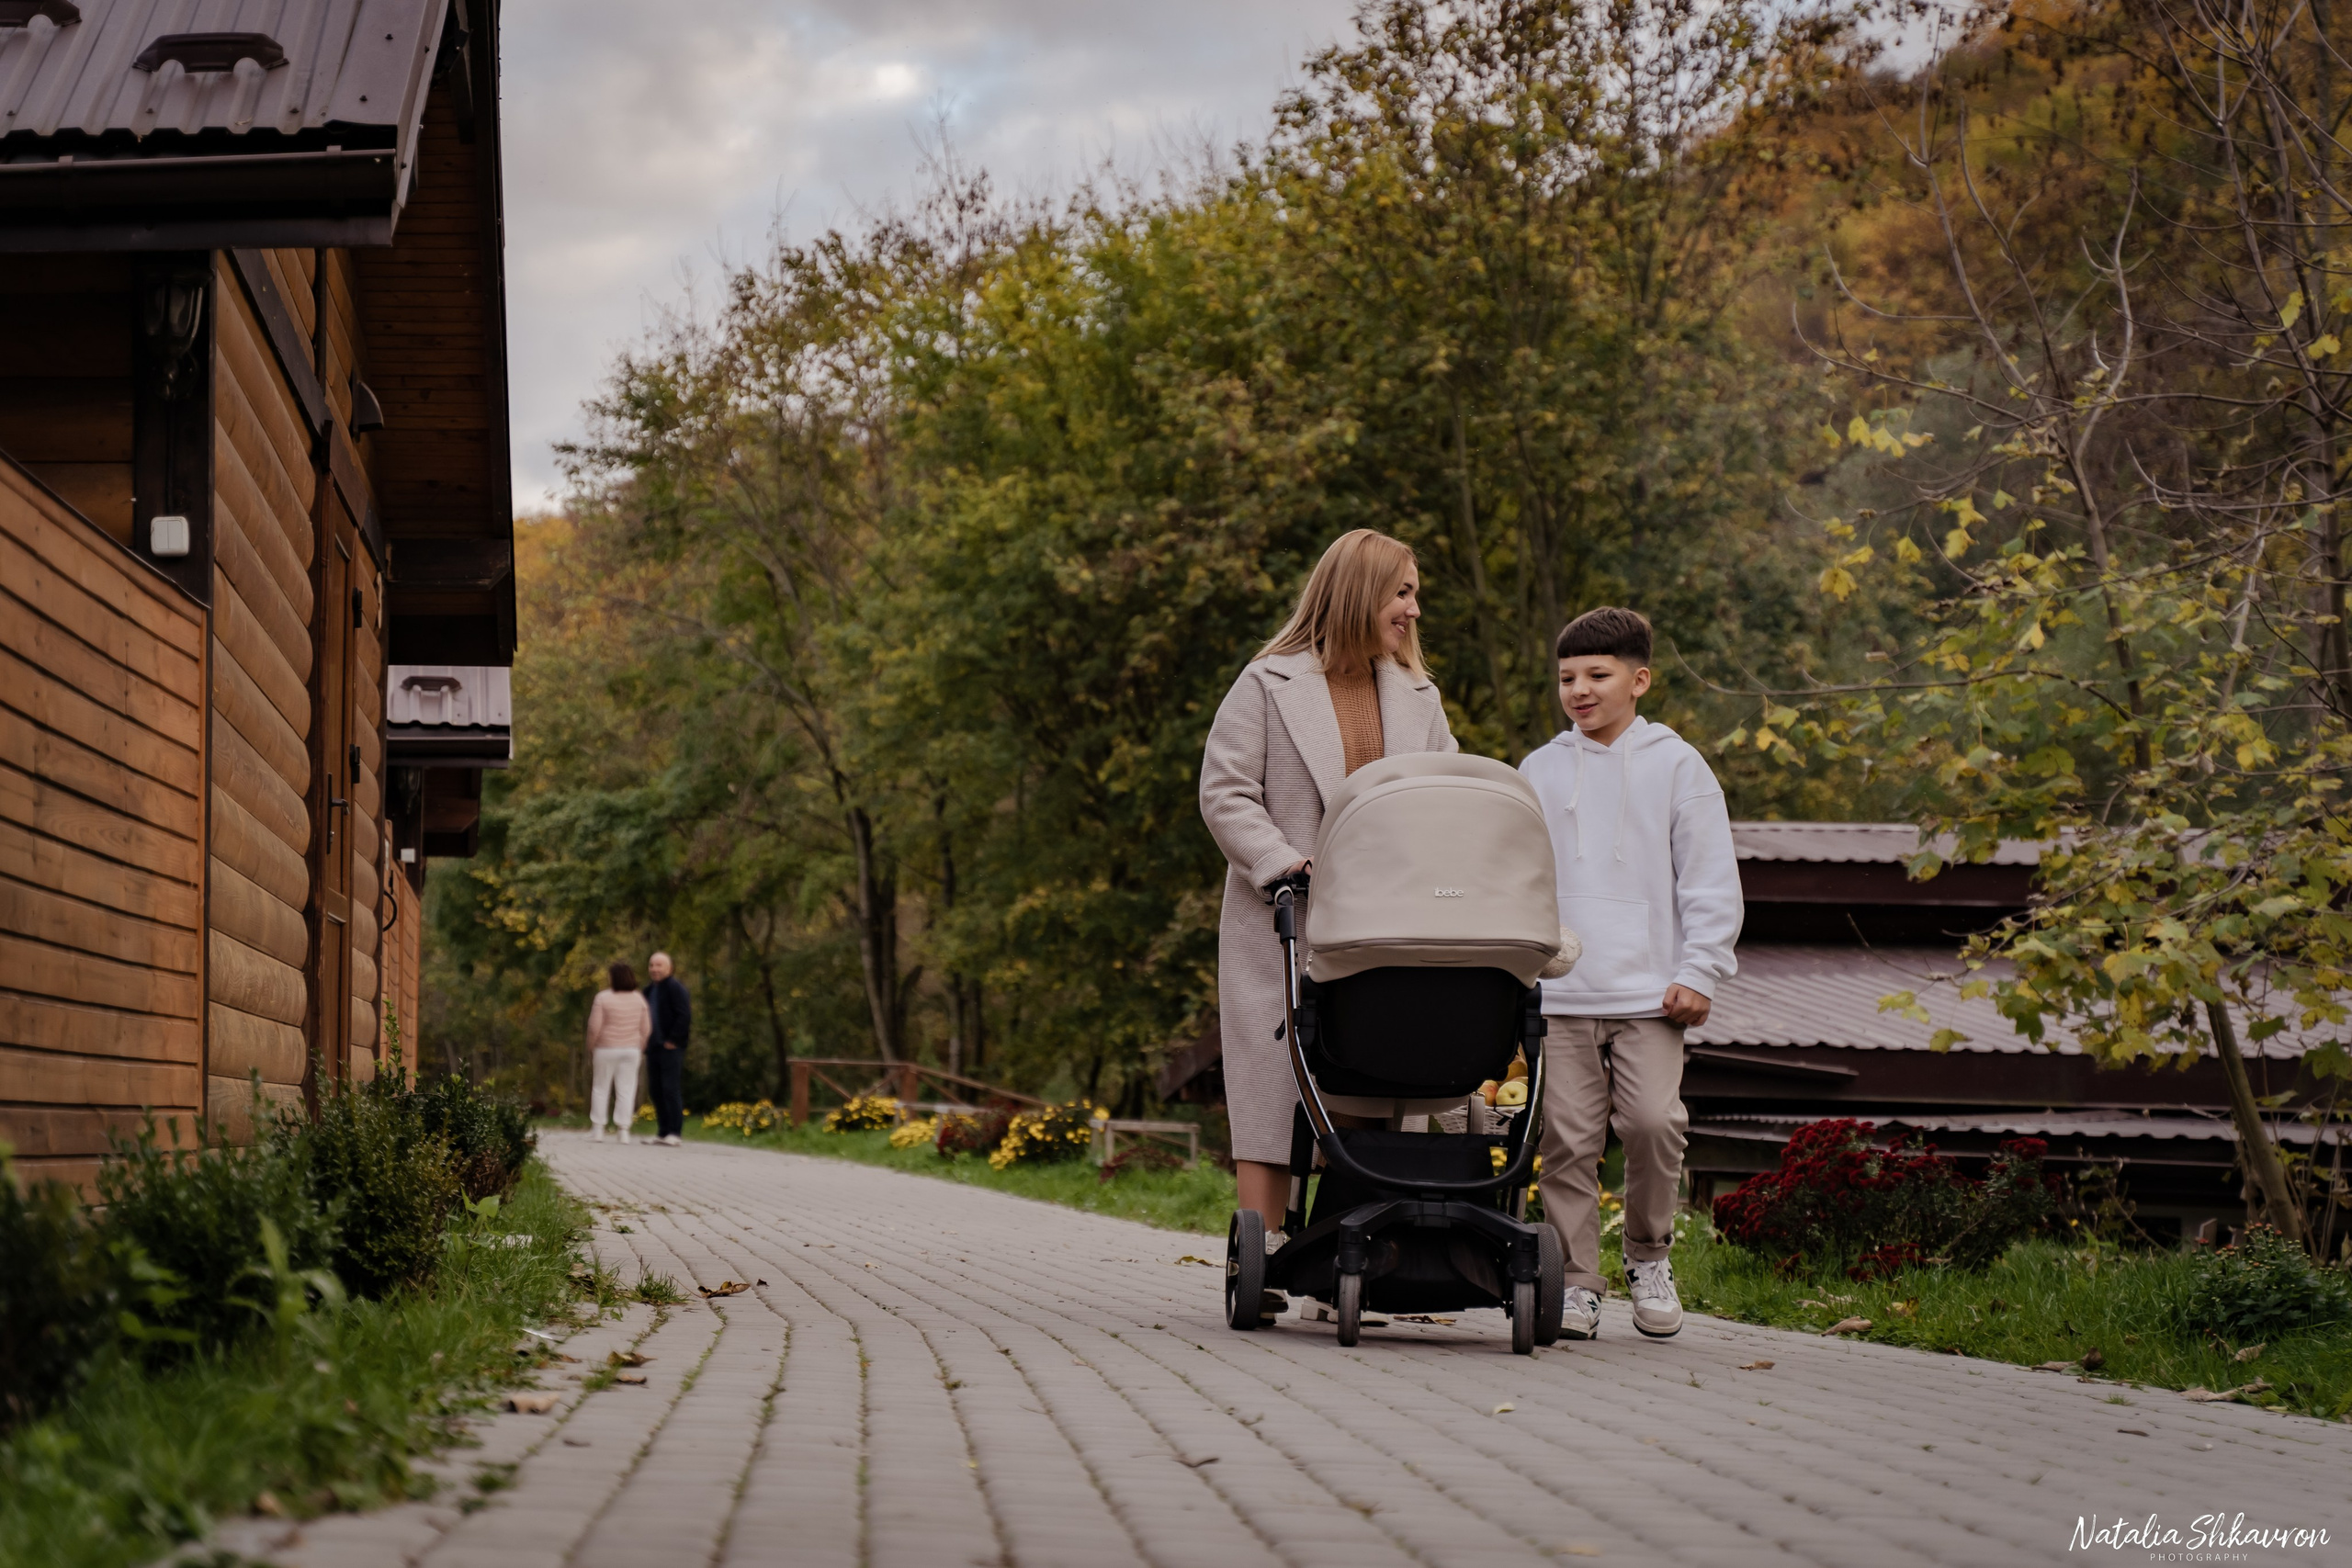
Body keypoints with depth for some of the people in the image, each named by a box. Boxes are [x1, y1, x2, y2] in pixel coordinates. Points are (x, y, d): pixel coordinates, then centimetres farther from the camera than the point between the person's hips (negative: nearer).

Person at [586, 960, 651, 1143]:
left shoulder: (603, 998, -12)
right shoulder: (638, 999, 0)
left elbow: (594, 1027, -13)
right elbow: (646, 1028, 1)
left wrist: (590, 1050, -2)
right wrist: (641, 1050, 12)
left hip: (606, 1049, -2)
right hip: (631, 1050, 2)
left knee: (601, 1088, 10)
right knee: (626, 1090, 5)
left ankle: (598, 1130, 8)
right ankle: (623, 1131, -1)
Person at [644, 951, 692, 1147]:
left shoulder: (675, 987, -8)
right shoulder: (649, 991, 19)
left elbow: (684, 1015, -15)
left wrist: (673, 1041, -16)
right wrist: (646, 1042, 14)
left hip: (671, 1048, -9)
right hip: (654, 1048, 9)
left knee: (671, 1089, -10)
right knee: (657, 1090, 8)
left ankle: (674, 1132, -10)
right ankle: (662, 1131, 12)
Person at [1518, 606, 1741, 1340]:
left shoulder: (1676, 765, 6)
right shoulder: (1539, 771, 13)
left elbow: (1711, 882, 5)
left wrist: (1699, 973, -3)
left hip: (1649, 993, -2)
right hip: (1559, 992, 2)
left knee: (1653, 1120, -13)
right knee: (1569, 1136, -2)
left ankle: (1649, 1256, 9)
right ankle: (1577, 1281, 7)